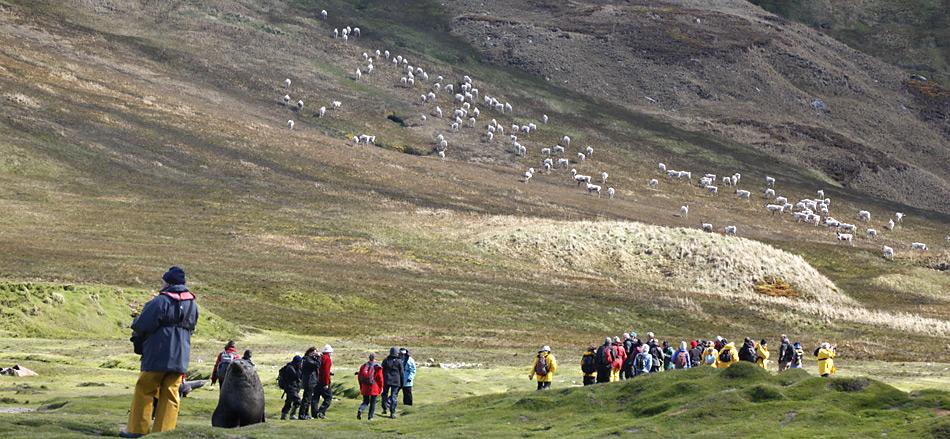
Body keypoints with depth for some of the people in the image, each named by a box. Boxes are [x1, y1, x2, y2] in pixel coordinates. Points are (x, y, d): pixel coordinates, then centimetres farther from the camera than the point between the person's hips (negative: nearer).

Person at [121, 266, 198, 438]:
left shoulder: (161, 301, -13)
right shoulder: (193, 304, 9)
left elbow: (141, 326, -12)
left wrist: (137, 337, 8)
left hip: (158, 356, -6)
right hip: (180, 358, 6)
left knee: (144, 391, 4)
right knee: (170, 395, 8)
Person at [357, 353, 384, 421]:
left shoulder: (364, 366, 5)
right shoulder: (377, 367, -7)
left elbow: (359, 376, 8)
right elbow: (380, 377, -8)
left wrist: (361, 387, 18)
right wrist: (381, 387, 3)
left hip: (365, 387, 3)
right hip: (374, 387, -3)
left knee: (365, 401, 11)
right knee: (373, 403, 10)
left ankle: (360, 410, -18)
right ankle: (370, 417, 10)